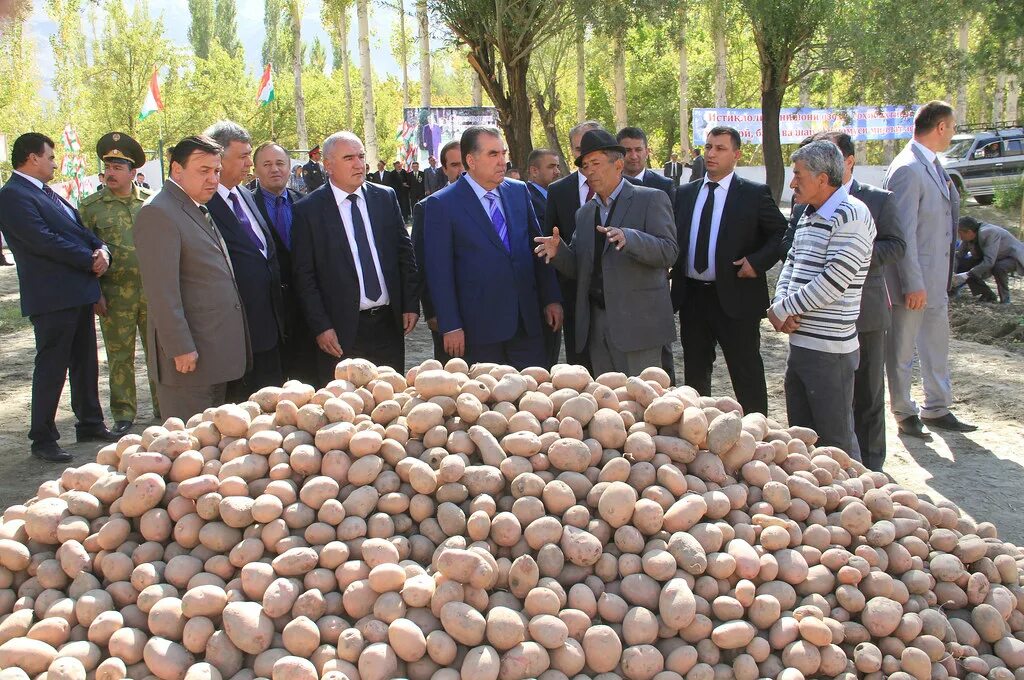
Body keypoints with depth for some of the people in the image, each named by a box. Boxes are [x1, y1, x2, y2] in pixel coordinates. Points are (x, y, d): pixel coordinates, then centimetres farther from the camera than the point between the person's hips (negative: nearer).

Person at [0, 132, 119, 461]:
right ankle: (43, 440, 7)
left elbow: (80, 228, 18)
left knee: (85, 363, 16)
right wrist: (91, 260, -15)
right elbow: (44, 240, -21)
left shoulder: (48, 194, 18)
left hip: (79, 292, 9)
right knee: (51, 368, -2)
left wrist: (101, 249, -2)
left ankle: (90, 424, 28)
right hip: (52, 297, -9)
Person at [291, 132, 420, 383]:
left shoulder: (386, 197, 6)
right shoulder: (308, 210, -4)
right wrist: (321, 327, -10)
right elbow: (303, 275, -5)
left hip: (389, 322, 3)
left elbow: (405, 252, 10)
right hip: (342, 332, -3)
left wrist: (411, 304, 4)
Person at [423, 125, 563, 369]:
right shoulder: (441, 204, -6)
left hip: (527, 321, 4)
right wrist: (450, 326, -12)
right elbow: (439, 271, -8)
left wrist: (551, 299, 8)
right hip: (479, 326, -4)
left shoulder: (519, 191, 8)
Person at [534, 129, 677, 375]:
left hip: (637, 321, -6)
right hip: (596, 323, 6)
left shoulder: (651, 199, -2)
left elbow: (669, 251, -13)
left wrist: (628, 238, -30)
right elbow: (578, 269, 14)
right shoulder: (585, 212, 17)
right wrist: (558, 251, -8)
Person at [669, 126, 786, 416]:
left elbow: (783, 234, -2)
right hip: (691, 295, 5)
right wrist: (674, 278, -1)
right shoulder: (684, 193, 10)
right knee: (695, 372, 16)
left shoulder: (754, 194, -4)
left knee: (747, 374, 3)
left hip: (735, 297, -5)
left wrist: (758, 261, -15)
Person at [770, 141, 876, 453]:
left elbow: (833, 281, -21)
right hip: (799, 342, 9)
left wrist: (782, 309, -12)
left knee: (833, 441, 2)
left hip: (829, 348, -9)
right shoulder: (808, 214, 14)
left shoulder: (851, 216, -14)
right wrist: (781, 305, -3)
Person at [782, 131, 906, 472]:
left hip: (866, 310, -2)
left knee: (868, 390, 9)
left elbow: (896, 245, -4)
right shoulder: (804, 203, 5)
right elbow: (787, 246, 5)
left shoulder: (880, 199, -1)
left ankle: (870, 465, 22)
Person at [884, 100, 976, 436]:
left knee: (937, 346, 17)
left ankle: (937, 409, 30)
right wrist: (913, 283, -21)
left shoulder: (933, 165, 10)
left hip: (935, 278, 9)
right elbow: (903, 233, -22)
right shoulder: (907, 169, -20)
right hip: (914, 280, -9)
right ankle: (905, 414, 21)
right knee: (902, 351, 7)